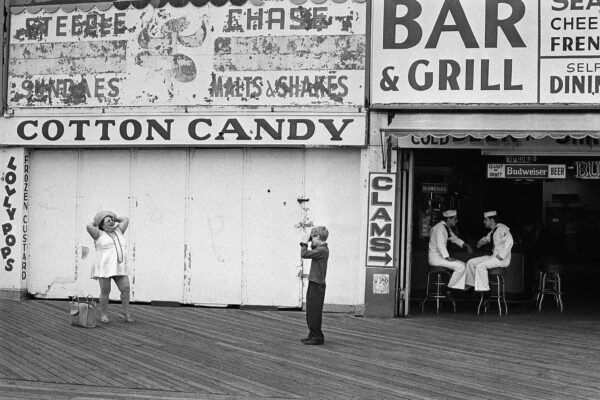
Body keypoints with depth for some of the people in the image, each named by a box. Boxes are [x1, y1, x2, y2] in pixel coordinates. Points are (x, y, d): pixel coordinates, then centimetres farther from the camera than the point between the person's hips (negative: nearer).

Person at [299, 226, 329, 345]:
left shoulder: (322, 250, -17)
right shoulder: (319, 249, 13)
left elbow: (304, 254, -22)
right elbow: (307, 254, 21)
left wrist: (305, 243, -8)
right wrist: (305, 244, 10)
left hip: (317, 285, -10)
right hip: (313, 283, 10)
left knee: (314, 313, -5)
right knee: (310, 312, 16)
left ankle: (317, 337, 1)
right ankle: (313, 335, 24)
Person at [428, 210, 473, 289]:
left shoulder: (447, 228, 13)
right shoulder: (440, 227, -17)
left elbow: (454, 238, 27)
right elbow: (440, 244, -25)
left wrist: (466, 245, 14)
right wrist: (447, 258, -26)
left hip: (441, 256, 10)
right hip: (435, 258, -10)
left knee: (464, 265, 3)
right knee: (461, 267, -18)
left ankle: (457, 289, -3)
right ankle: (449, 288, -8)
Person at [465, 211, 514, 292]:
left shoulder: (502, 228, -12)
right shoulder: (492, 232, 15)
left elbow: (509, 242, -24)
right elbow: (486, 239, 33)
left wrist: (500, 256, -25)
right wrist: (482, 241, 8)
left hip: (502, 259, -9)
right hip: (493, 257, 9)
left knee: (481, 266, -27)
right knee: (471, 262, 2)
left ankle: (483, 288, -19)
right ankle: (470, 284, 5)